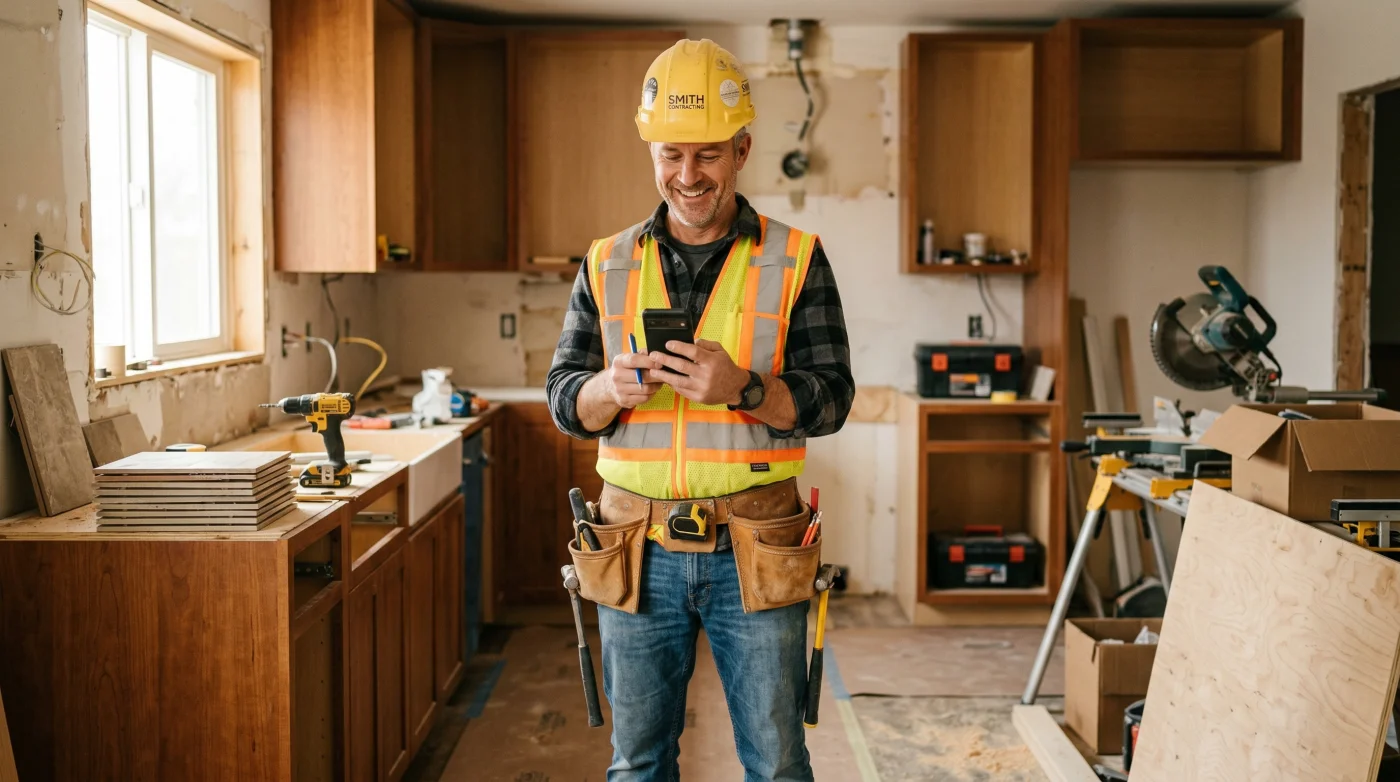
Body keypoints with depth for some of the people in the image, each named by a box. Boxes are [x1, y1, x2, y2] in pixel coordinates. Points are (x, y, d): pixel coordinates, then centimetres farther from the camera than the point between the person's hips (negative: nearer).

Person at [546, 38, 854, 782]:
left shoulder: (796, 261, 0)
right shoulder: (607, 266, 6)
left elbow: (830, 398, -5)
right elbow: (564, 399, 4)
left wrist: (742, 389, -23)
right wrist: (612, 389, -19)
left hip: (754, 552, -2)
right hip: (638, 551, 2)